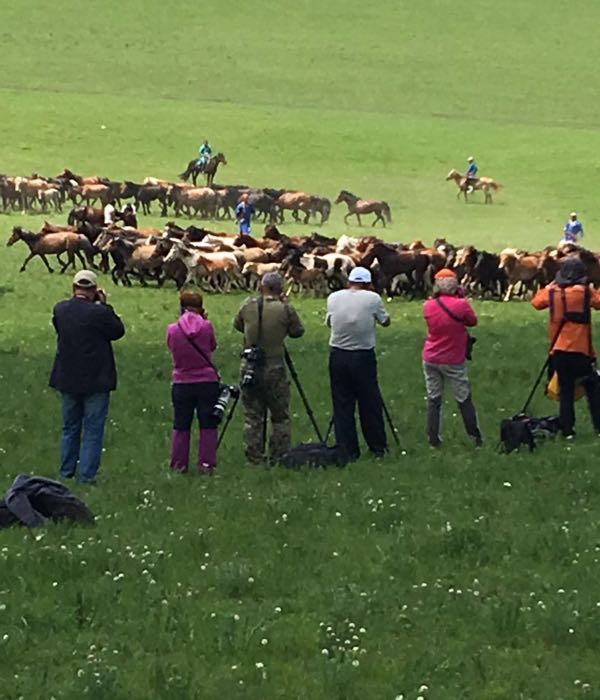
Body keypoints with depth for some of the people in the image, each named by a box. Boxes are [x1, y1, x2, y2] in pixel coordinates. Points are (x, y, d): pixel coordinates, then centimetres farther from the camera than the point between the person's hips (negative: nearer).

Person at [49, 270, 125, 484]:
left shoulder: (60, 309, -6)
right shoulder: (98, 313, -19)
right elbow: (118, 331, -5)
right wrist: (104, 305, -1)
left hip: (67, 379, 5)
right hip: (95, 381, -5)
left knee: (70, 427, 17)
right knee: (93, 429, 3)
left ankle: (66, 471, 23)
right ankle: (87, 474, 1)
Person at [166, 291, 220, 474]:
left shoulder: (172, 330, -7)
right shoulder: (206, 327, -10)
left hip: (181, 384, 1)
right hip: (207, 382, -1)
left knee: (181, 426, 12)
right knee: (208, 426, 7)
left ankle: (179, 464, 14)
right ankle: (206, 464, 6)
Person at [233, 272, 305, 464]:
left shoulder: (248, 306, -1)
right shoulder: (285, 310, -10)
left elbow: (237, 325, 15)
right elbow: (298, 331, 4)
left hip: (249, 368, 3)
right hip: (275, 369, -3)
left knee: (252, 416, 9)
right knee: (280, 416, 8)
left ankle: (254, 458, 9)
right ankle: (280, 457, 8)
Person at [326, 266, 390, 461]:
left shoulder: (334, 298, 1)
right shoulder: (372, 299, -7)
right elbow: (386, 321, 6)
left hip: (338, 356, 2)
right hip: (363, 356, -2)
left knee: (342, 405, 6)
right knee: (370, 404, 10)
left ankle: (347, 451, 6)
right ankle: (378, 447, 18)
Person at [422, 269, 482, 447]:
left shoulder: (428, 306, -6)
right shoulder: (461, 305, -16)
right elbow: (473, 321, 0)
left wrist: (436, 296, 6)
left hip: (430, 359, 3)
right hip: (453, 361, -3)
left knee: (433, 400, 9)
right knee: (464, 400, 9)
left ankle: (433, 439, 7)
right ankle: (476, 438, 14)